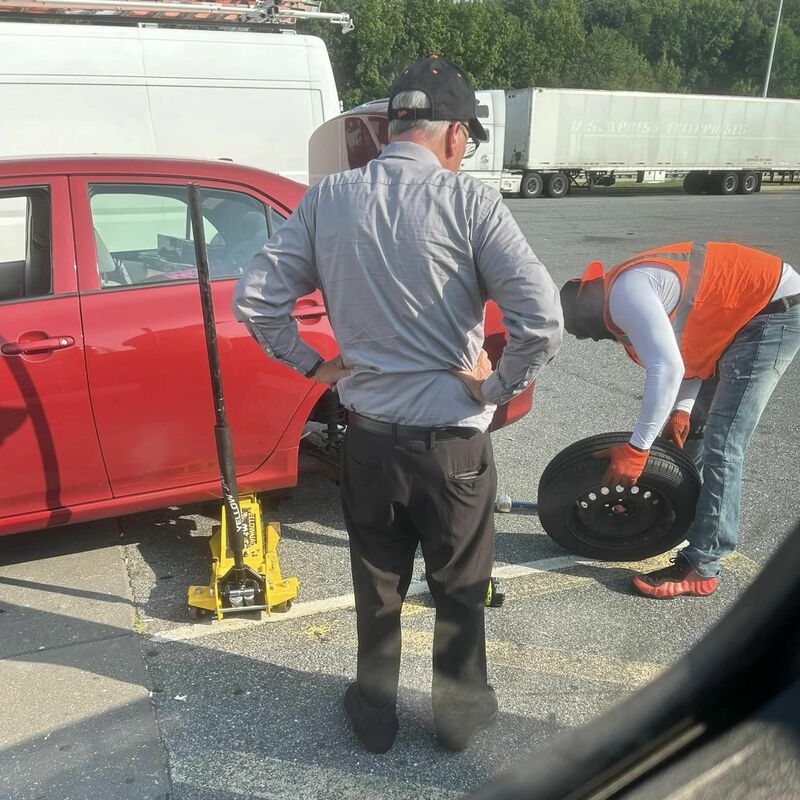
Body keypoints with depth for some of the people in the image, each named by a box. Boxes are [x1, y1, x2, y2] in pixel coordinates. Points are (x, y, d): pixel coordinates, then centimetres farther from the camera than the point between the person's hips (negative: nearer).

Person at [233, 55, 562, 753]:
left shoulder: (328, 199, -3)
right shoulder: (469, 200, -14)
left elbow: (254, 301, -2)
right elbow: (544, 320, -23)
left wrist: (314, 365, 7)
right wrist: (497, 386, -8)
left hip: (368, 434, 3)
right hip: (453, 440, -2)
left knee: (378, 584, 23)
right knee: (460, 587, 21)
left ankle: (374, 712, 40)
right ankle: (461, 711, 39)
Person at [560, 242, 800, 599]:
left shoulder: (624, 293, -22)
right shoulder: (630, 285, 10)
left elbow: (667, 369, -30)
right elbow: (690, 344, 15)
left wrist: (636, 449, -25)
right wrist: (682, 409, 4)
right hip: (749, 314, 11)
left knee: (721, 449, -12)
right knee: (691, 428, 16)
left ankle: (700, 570, -6)